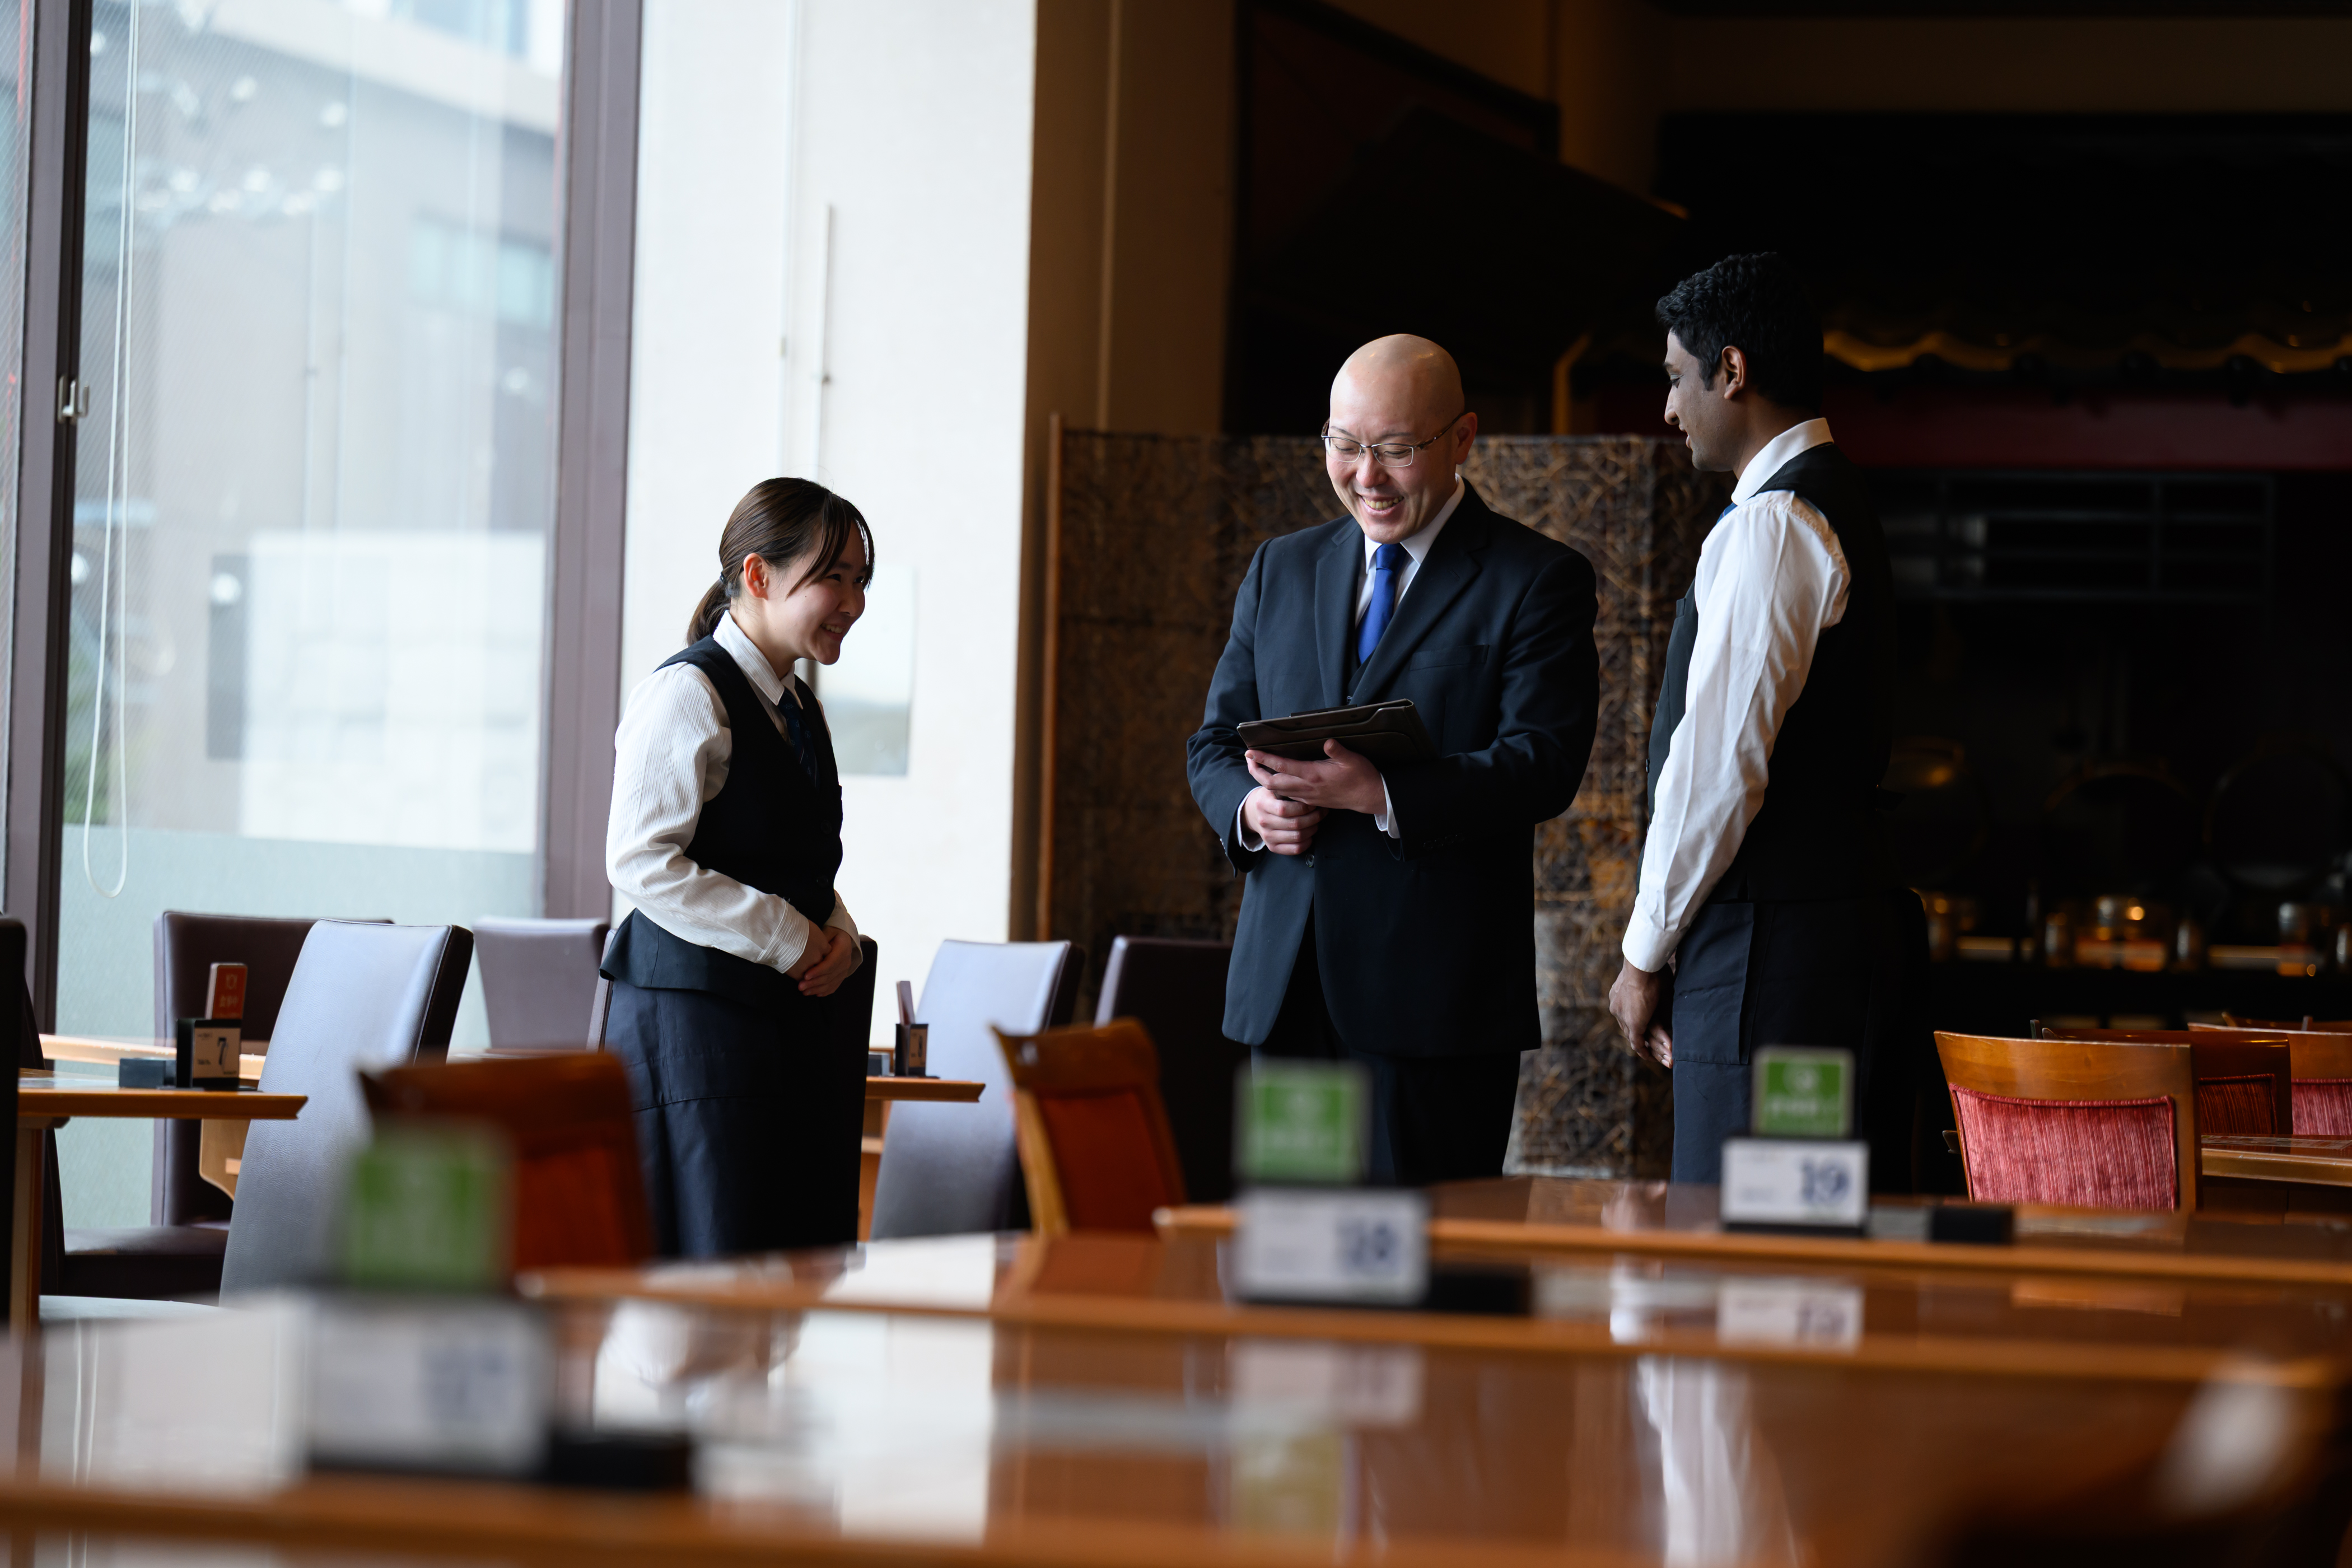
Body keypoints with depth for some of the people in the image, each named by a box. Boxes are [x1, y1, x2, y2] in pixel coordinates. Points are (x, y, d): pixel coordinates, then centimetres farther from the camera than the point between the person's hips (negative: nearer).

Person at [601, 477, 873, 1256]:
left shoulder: (798, 709, 18)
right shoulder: (688, 692, -9)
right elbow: (642, 862, -16)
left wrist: (837, 936, 3)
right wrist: (790, 940, -15)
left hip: (798, 1019, 9)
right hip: (697, 1017, -9)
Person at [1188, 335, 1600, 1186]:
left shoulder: (1539, 581, 0)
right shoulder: (1282, 569, 17)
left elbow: (1543, 764, -11)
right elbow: (1215, 743, 18)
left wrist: (1377, 794, -24)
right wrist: (1252, 809, -6)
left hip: (1436, 989, -5)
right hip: (1283, 986, 5)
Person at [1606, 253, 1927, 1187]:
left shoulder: (1770, 529, -12)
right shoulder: (1840, 507, 20)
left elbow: (1719, 761, -18)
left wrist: (1647, 953, -9)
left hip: (1772, 954, -10)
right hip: (1857, 927, 10)